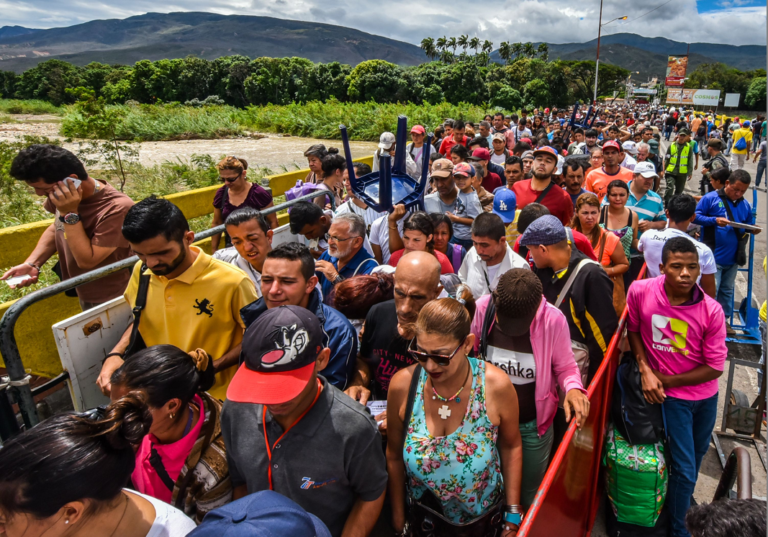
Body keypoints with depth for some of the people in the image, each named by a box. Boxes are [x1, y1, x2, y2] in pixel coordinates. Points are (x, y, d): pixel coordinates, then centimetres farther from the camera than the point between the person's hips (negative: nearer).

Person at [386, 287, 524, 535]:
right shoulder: (402, 385, -22)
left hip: (485, 517, 0)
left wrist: (513, 515, -1)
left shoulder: (496, 385, -24)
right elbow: (394, 455, -8)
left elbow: (511, 447, -7)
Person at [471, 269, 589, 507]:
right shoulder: (483, 308, -22)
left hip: (533, 424, -1)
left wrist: (573, 387, -29)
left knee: (530, 495, 23)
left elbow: (565, 366, -9)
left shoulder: (553, 319, -25)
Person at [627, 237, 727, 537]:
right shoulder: (640, 291, -20)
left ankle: (682, 503, 53)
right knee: (685, 469, 0)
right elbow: (633, 329, -2)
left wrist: (666, 380, -16)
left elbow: (715, 368, -13)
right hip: (672, 396, -2)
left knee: (696, 457, 23)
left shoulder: (712, 311, -20)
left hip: (706, 396, 2)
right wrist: (644, 369, -14)